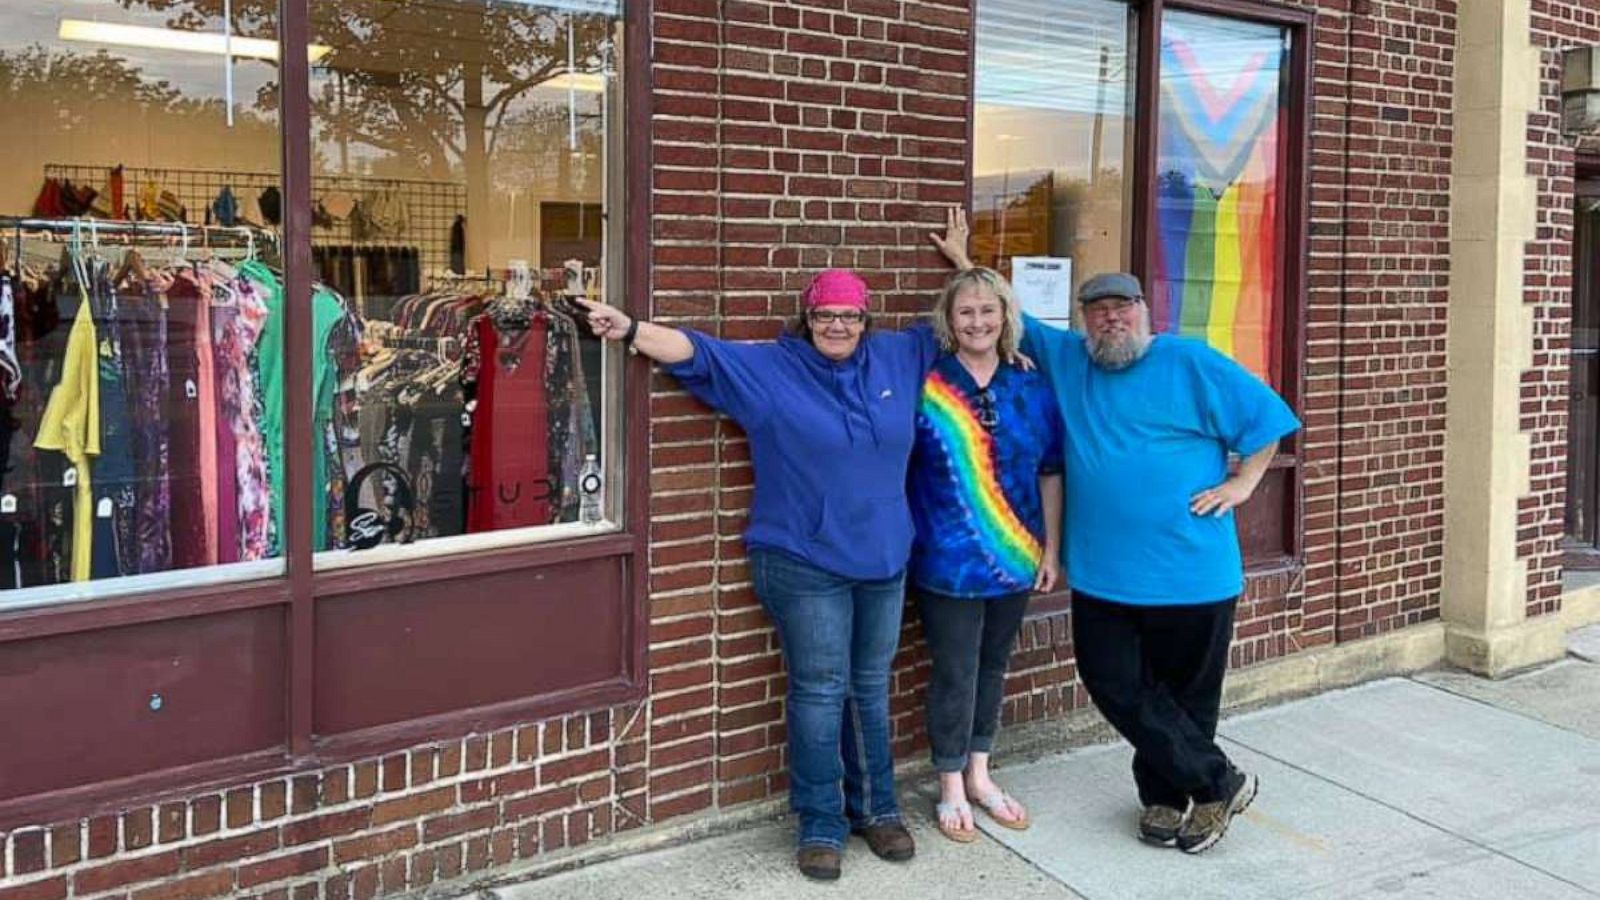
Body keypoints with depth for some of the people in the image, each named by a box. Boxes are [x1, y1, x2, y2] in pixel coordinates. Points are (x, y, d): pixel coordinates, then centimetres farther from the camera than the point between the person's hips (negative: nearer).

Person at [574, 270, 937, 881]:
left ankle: (876, 809, 29)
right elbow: (696, 349, -13)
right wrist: (630, 330, -25)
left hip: (884, 560, 4)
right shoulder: (768, 369, -4)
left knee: (871, 689, 15)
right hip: (805, 565, -4)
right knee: (819, 693, 1)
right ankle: (821, 825, 14)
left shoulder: (898, 358, 7)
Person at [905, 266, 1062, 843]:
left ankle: (979, 776, 33)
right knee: (955, 673, 4)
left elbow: (1050, 474, 7)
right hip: (948, 561, -4)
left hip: (1016, 559, 4)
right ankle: (952, 789, 21)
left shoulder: (1031, 390, 3)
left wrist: (1051, 552, 6)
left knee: (993, 666, 16)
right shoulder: (923, 385, -7)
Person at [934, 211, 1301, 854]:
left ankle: (1164, 795, 29)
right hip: (1101, 575, 4)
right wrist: (964, 265, 21)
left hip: (1190, 570, -4)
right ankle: (1218, 783, 17)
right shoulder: (1065, 358, 11)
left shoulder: (1190, 364, -3)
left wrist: (1243, 482, -6)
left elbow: (1267, 416, 1)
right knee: (1118, 687, 2)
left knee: (1186, 694, 9)